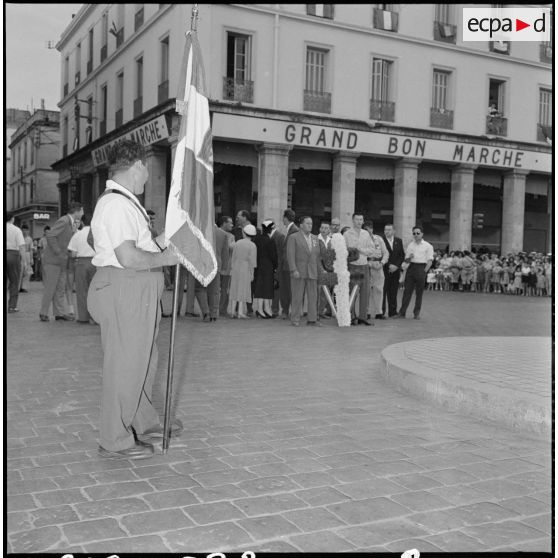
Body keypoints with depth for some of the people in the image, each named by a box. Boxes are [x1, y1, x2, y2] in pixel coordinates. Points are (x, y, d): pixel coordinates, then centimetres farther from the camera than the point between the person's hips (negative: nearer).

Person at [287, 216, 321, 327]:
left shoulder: (315, 238, 16)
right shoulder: (293, 237, 0)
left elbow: (317, 255, 17)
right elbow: (290, 255, -7)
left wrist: (318, 270, 10)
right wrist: (294, 270, -15)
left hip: (312, 272, 5)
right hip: (298, 272, -5)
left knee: (313, 296, 1)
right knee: (297, 297, -2)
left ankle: (312, 319, 7)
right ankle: (295, 319, 5)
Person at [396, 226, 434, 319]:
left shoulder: (428, 246, 2)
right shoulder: (410, 245, 12)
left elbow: (430, 261, -2)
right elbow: (406, 260, 12)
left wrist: (424, 271, -11)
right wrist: (409, 258, -10)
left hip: (421, 268, -2)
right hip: (411, 267, 3)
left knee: (419, 292, 3)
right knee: (407, 291, -1)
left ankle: (417, 313, 12)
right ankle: (402, 312, 0)